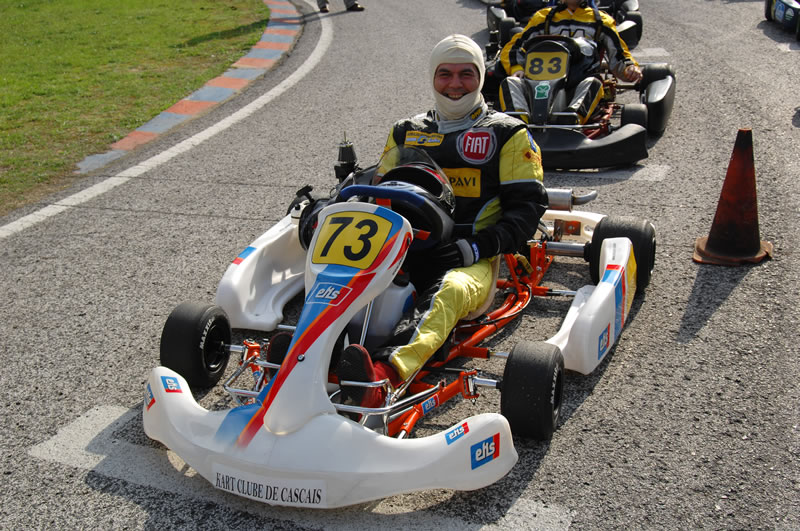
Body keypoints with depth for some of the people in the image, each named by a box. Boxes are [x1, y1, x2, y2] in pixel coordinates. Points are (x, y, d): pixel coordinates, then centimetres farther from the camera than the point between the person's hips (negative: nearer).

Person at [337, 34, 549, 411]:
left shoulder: (508, 135, 12)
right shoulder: (406, 133, 24)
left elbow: (526, 207, 5)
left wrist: (477, 247, -13)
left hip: (470, 261, -4)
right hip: (406, 252, 4)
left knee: (449, 291, -40)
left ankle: (381, 376, -64)